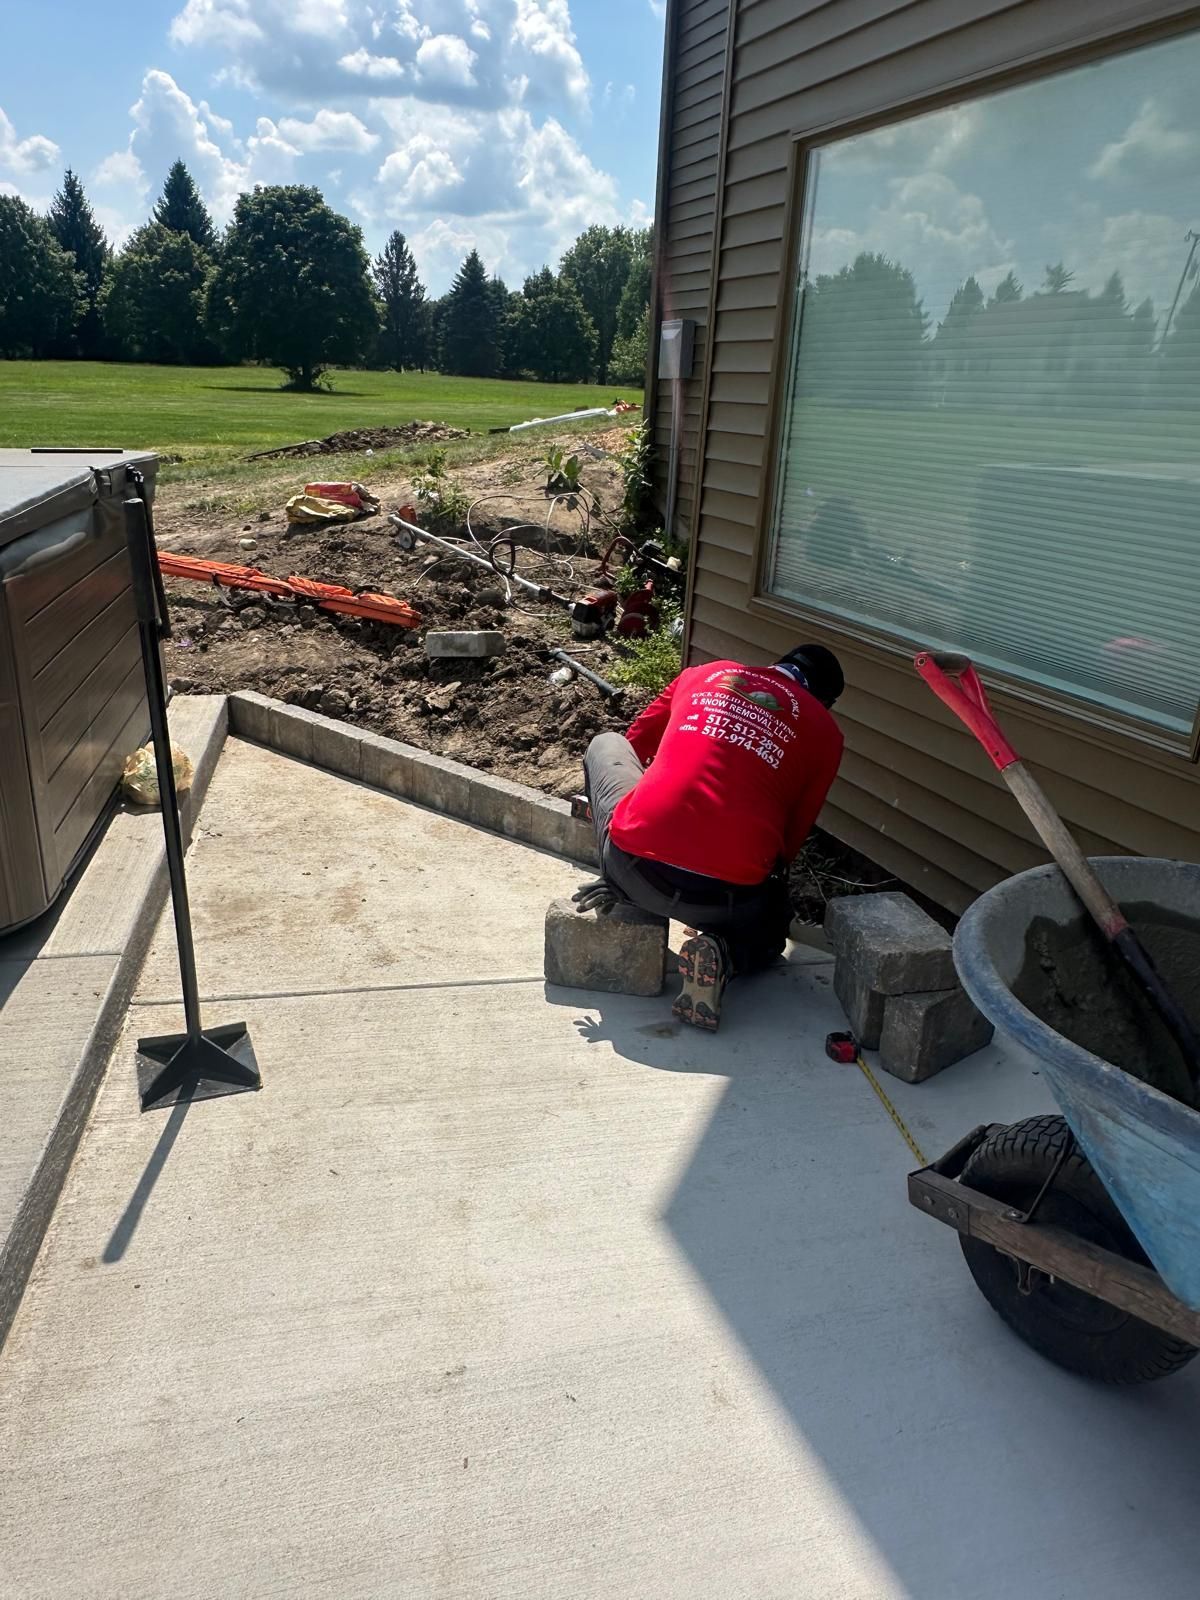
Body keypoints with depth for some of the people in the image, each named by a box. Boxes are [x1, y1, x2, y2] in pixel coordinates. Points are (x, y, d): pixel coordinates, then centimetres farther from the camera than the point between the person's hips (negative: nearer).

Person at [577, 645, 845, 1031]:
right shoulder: (824, 730, 12)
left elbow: (636, 746, 29)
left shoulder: (704, 673, 18)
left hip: (635, 865, 1)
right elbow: (793, 833, 14)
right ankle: (723, 953, 1)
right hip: (725, 895, -1)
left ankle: (621, 891, 15)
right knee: (771, 923, 36)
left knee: (606, 744, 29)